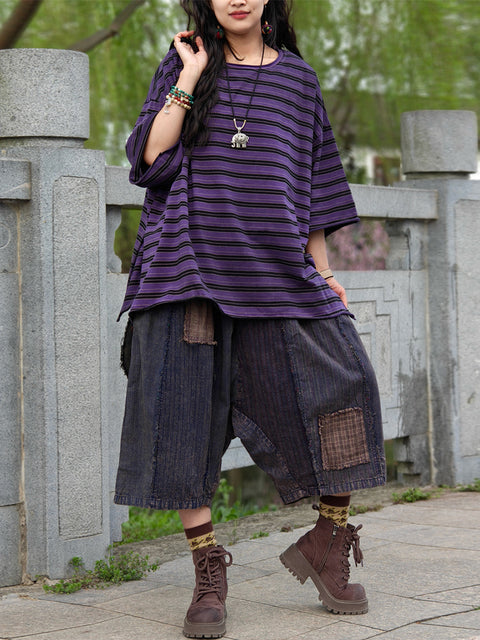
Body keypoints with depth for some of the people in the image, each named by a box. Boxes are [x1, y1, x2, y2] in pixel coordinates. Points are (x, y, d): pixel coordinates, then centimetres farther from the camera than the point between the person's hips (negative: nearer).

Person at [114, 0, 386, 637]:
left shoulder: (297, 78, 15)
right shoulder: (183, 65, 10)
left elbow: (313, 185, 17)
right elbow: (150, 157, -3)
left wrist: (323, 274, 11)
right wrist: (190, 78, -5)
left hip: (276, 268, 2)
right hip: (191, 267, -1)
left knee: (343, 387, -9)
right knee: (187, 413, -5)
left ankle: (327, 543, 10)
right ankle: (209, 575, 6)